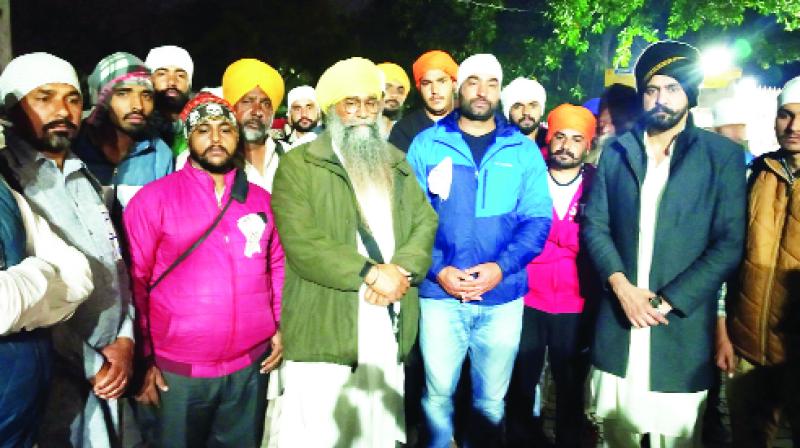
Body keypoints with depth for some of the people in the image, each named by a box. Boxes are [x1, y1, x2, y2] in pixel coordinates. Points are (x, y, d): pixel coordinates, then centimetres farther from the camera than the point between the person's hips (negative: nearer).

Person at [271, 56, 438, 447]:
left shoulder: (397, 164, 17)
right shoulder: (298, 165, -2)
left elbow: (425, 223, 8)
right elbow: (300, 240, -14)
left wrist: (401, 270, -12)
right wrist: (371, 272, -18)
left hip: (388, 330, 5)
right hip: (323, 332, -4)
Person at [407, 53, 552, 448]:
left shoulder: (524, 150, 4)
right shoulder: (427, 144, 1)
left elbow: (538, 219, 0)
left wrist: (501, 267, -14)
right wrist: (437, 270, -15)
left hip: (503, 296, 1)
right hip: (440, 293, -1)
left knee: (491, 398, 16)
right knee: (438, 392, 11)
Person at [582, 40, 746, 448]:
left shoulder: (722, 155, 0)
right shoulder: (616, 151, 8)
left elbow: (729, 243, -6)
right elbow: (595, 225, 4)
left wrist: (667, 301, -13)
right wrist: (621, 286, -11)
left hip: (682, 325, -2)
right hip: (618, 319, 2)